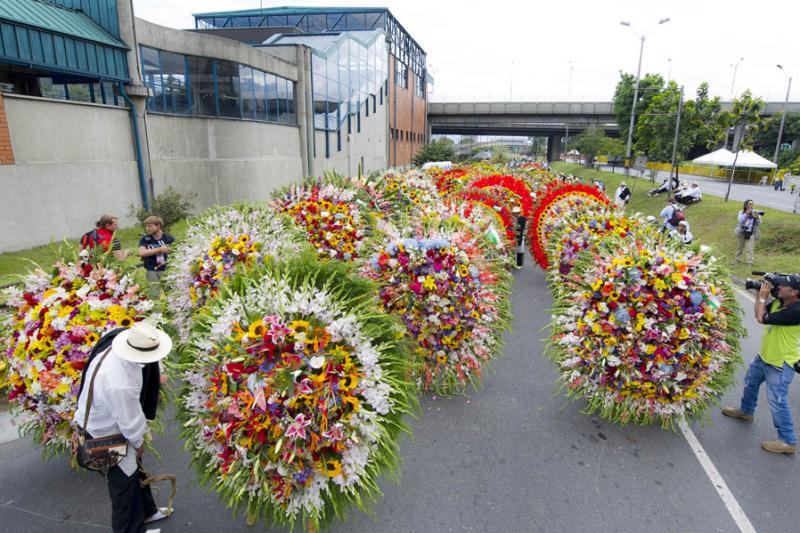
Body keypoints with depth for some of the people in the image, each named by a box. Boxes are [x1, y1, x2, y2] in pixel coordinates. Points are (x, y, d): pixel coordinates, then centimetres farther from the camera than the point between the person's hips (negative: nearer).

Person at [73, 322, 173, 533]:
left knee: (135, 468, 26)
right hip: (105, 435, -8)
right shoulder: (120, 384, -45)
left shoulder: (118, 350, -20)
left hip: (106, 419, 8)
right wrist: (138, 442, -6)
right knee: (124, 481, 13)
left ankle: (145, 511, 49)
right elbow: (130, 421, -26)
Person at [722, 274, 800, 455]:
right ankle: (746, 411, 49)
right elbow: (761, 312, 10)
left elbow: (762, 318, -29)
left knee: (777, 401, -5)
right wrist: (760, 295, -5)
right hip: (764, 357, 9)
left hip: (781, 364, -9)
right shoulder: (779, 301, -6)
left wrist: (763, 297, -16)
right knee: (750, 382, 26)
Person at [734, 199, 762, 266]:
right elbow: (740, 221, -18)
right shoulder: (741, 213, -1)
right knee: (740, 247, 18)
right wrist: (746, 214, -27)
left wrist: (757, 218, -25)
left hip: (751, 234, -1)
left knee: (749, 249, -8)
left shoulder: (755, 213, -2)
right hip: (742, 233, 1)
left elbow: (759, 224, -6)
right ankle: (737, 259, 34)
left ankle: (749, 263, -4)